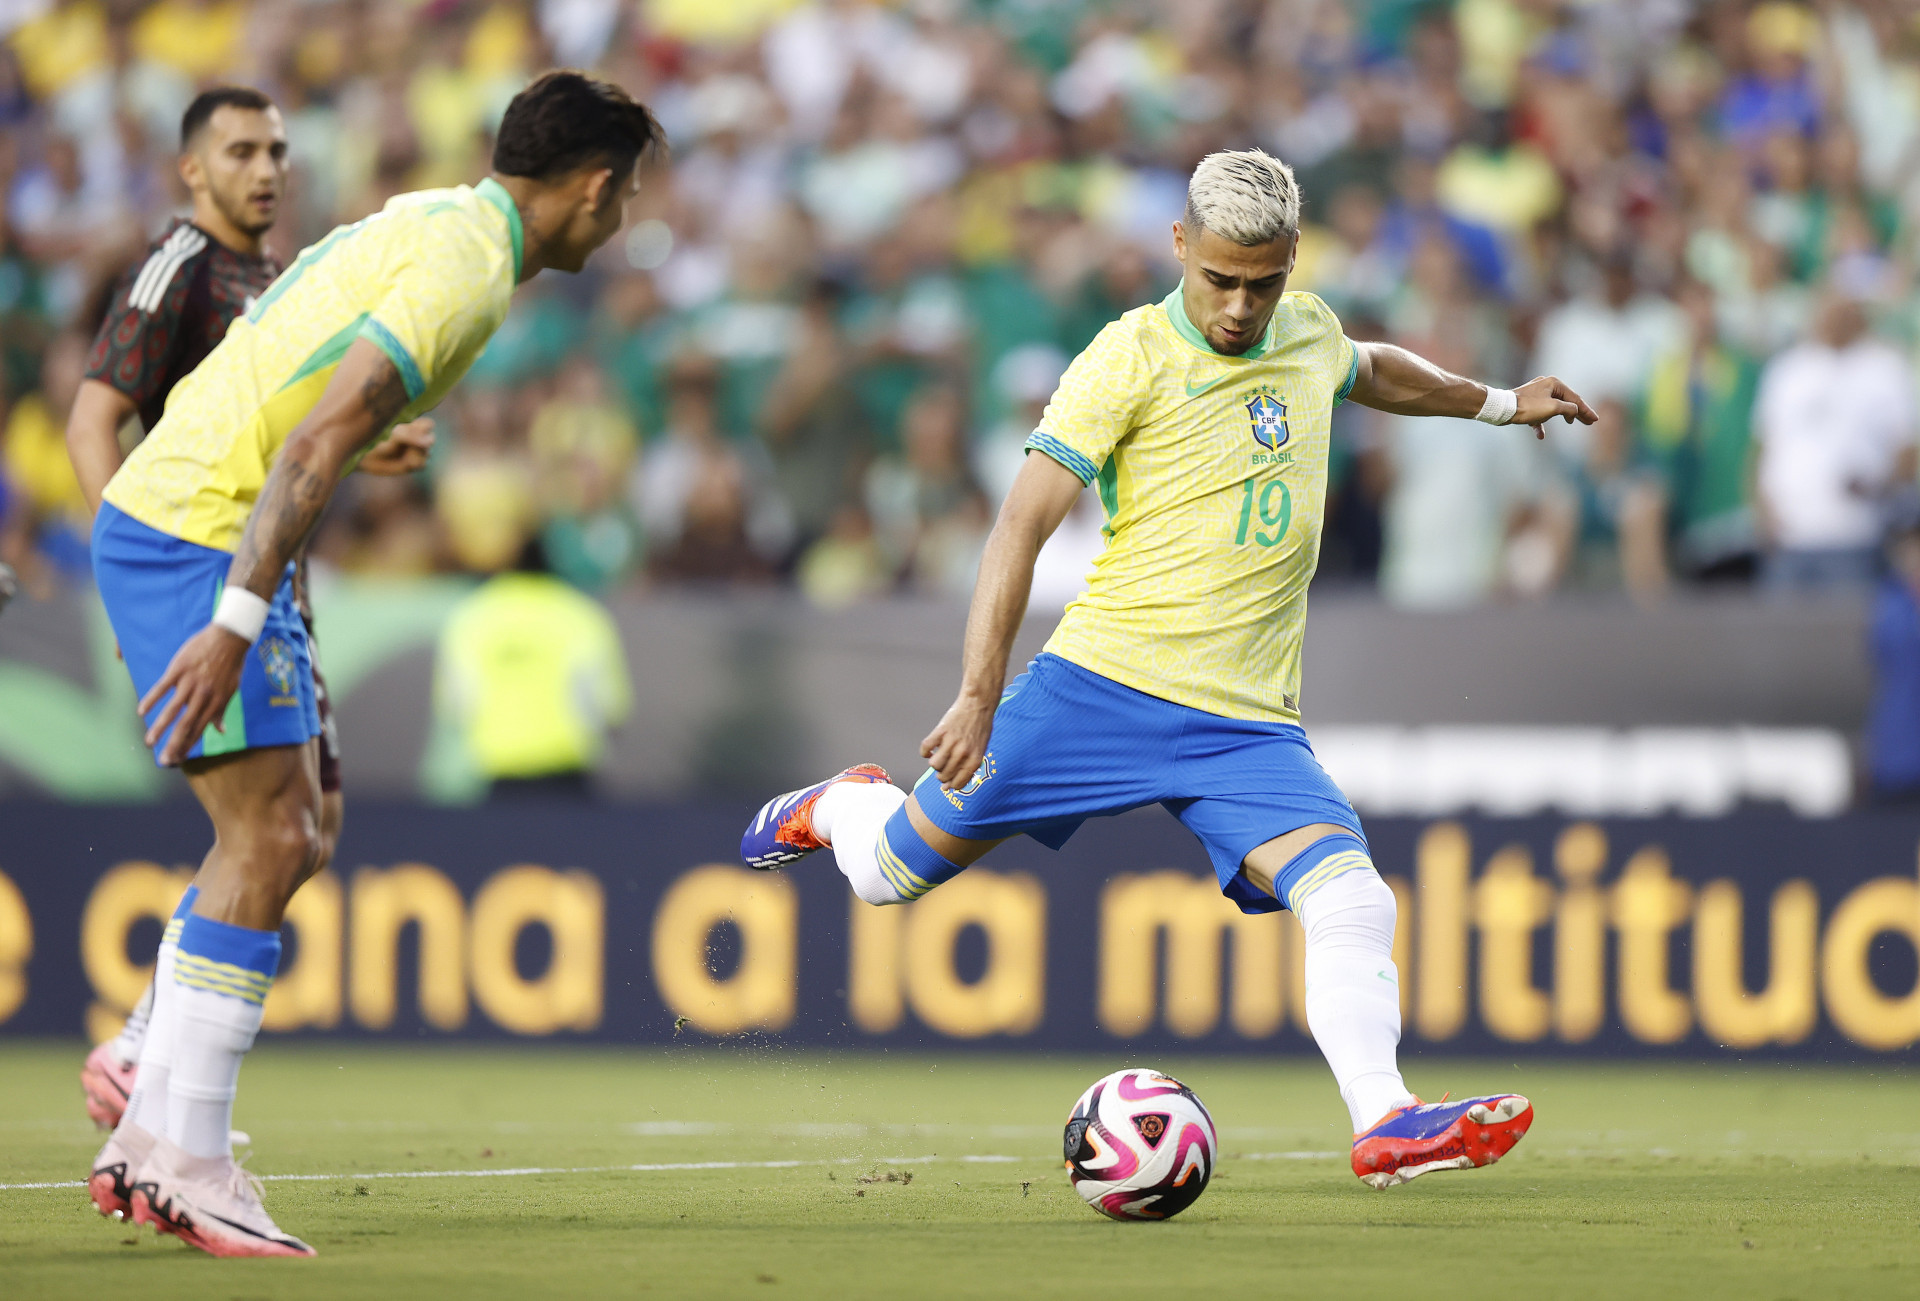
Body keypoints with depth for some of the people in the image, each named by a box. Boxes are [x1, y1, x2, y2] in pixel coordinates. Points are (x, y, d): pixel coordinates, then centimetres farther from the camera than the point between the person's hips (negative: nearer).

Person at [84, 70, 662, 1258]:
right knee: (268, 843, -9)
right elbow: (319, 440, -24)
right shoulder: (466, 266, -15)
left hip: (169, 521, 10)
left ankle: (154, 1136, 14)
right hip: (197, 536, -10)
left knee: (286, 839, 12)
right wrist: (236, 621, -28)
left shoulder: (436, 223, 15)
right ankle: (183, 1162, -8)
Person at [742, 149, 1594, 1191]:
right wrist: (979, 698, -18)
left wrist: (1495, 402, 42)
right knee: (895, 872, 5)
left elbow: (1371, 371, 39)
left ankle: (1384, 1123, -27)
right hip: (1104, 680, -3)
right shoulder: (1132, 358, -8)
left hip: (1247, 719, 4)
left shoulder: (1310, 336, 11)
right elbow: (1022, 526, -11)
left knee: (1348, 897, -20)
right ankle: (839, 809, 40)